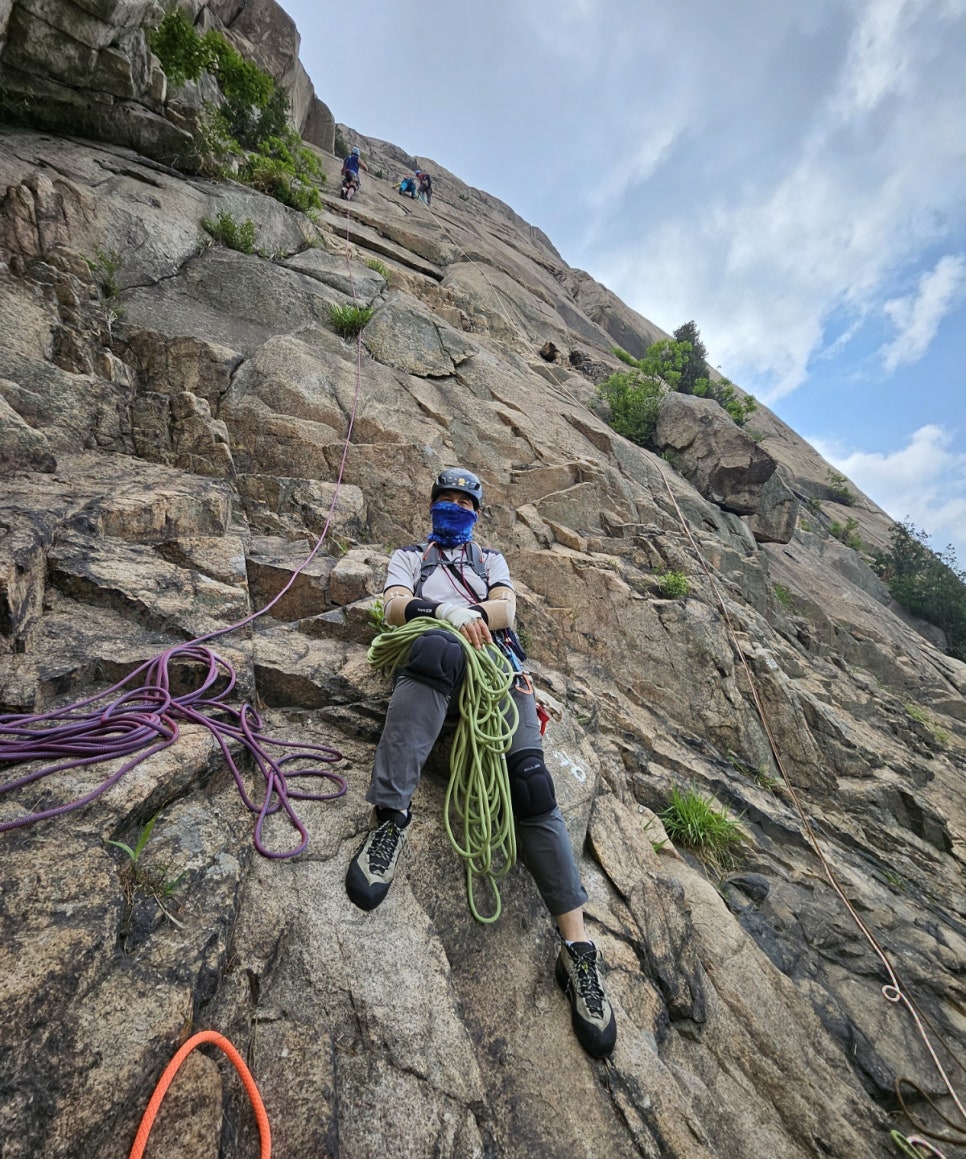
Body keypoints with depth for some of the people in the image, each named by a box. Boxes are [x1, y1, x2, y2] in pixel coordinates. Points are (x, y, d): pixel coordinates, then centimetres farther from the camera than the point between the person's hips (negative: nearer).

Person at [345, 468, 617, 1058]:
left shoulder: (491, 559, 34)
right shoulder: (409, 556, 31)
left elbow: (504, 612, 14)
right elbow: (396, 608, 9)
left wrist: (452, 611, -6)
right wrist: (451, 614, -11)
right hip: (438, 663, -1)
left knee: (530, 776, -21)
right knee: (436, 648, -41)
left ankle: (577, 946, -19)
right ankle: (391, 816, -41)